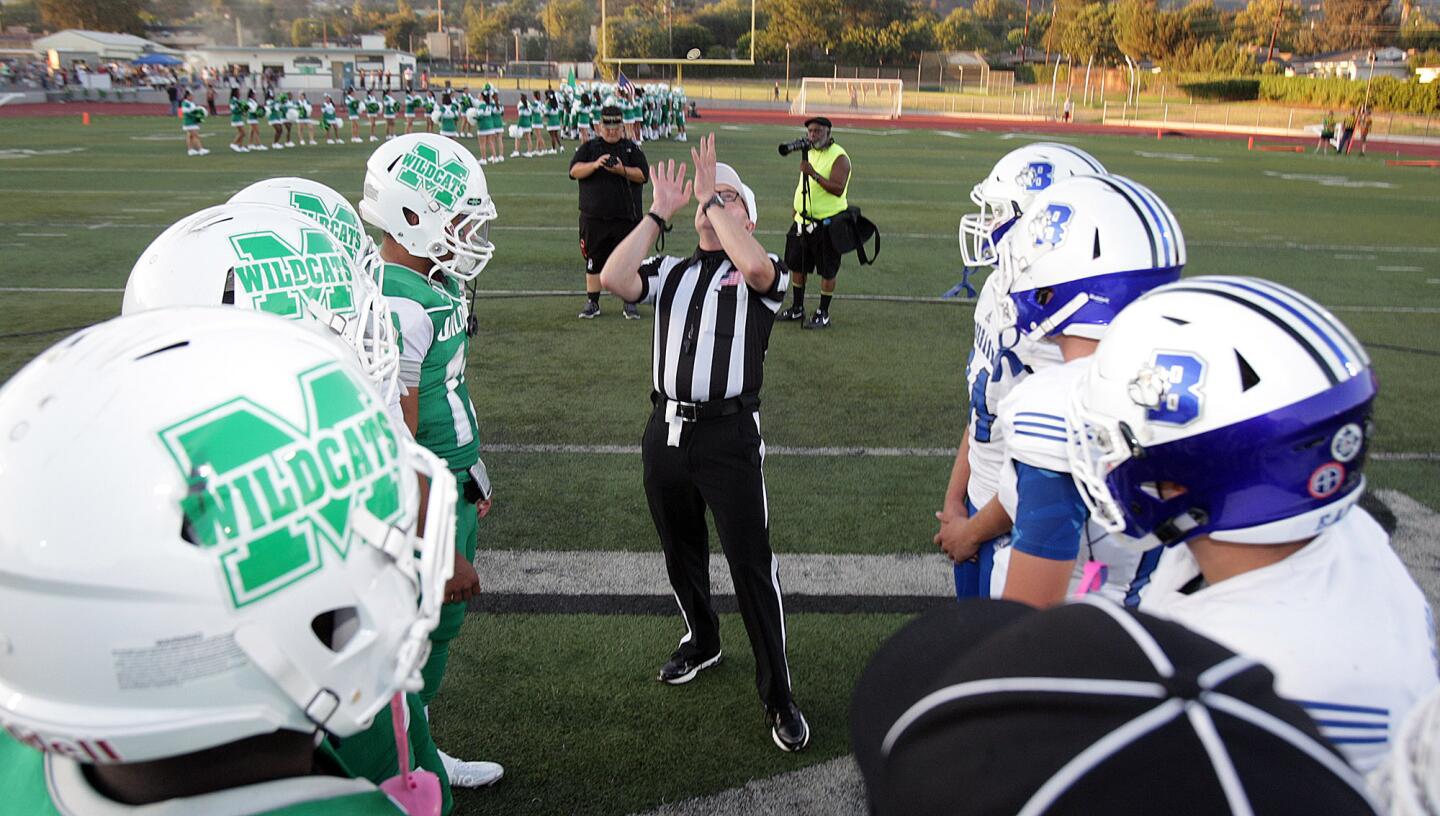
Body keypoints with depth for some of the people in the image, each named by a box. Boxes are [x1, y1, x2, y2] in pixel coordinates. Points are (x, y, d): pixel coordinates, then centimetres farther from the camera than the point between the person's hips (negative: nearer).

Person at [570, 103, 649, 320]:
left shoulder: (632, 149, 8)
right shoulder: (589, 147, 9)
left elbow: (643, 175, -3)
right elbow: (574, 171, -5)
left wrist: (622, 170, -19)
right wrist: (595, 165, -21)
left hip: (626, 218, 0)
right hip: (593, 218, 1)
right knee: (594, 261, 6)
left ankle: (630, 303, 13)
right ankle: (592, 302, 16)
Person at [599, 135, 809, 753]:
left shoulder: (761, 275, 0)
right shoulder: (670, 272, 12)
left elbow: (754, 266, -25)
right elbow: (614, 279, -7)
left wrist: (712, 193, -14)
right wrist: (659, 213, -4)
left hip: (729, 437, -5)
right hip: (665, 431, 5)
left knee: (752, 566, -1)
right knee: (681, 553, 22)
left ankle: (777, 694, 13)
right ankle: (701, 641, 47)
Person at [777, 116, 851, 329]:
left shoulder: (839, 157, -13)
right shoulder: (809, 152, 12)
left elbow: (838, 188, -25)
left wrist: (813, 174, -31)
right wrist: (796, 200, 14)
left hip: (827, 222, -8)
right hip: (803, 219, 8)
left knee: (827, 270, 0)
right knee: (796, 264, 14)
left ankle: (823, 314, 10)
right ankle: (797, 308, 29)